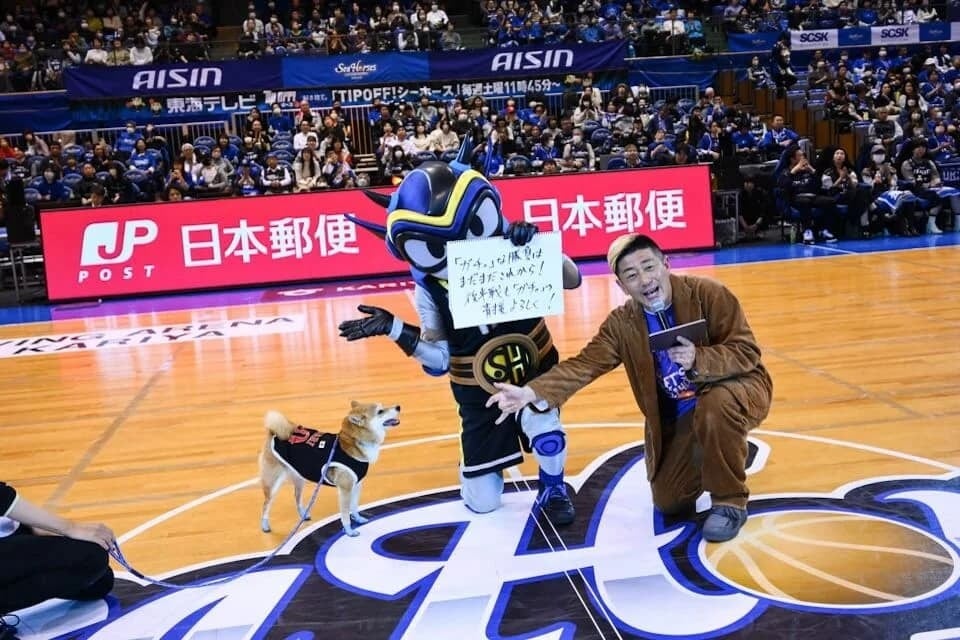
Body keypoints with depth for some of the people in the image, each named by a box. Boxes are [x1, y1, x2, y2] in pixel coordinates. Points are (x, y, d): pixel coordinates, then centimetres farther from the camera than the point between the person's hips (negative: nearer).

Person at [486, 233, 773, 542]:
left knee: (714, 405, -38)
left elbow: (747, 353, -20)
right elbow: (583, 365, -15)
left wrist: (698, 360, -40)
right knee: (669, 502, 1)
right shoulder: (622, 324, -8)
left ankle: (730, 501, -14)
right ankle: (726, 452, 30)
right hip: (680, 416, 4)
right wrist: (530, 392, -31)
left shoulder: (708, 294, -19)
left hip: (735, 391, -4)